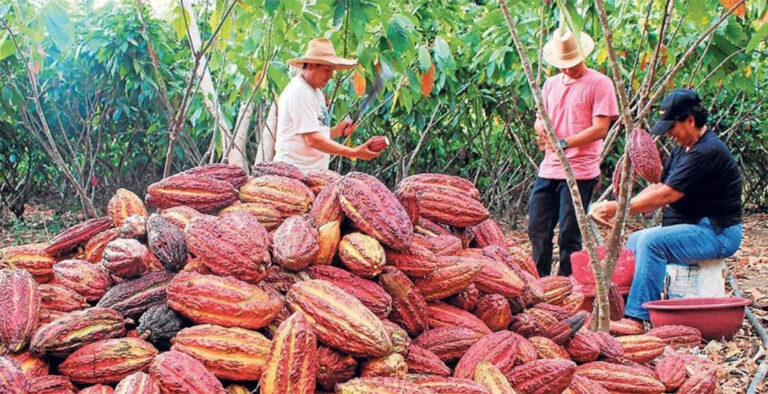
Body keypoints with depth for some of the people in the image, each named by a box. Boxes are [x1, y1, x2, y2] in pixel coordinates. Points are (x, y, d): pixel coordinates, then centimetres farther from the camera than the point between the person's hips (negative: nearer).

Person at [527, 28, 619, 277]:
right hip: (549, 170, 6)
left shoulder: (599, 84, -4)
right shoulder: (551, 84, 17)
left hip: (580, 171, -6)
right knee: (537, 228, 7)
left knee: (569, 234, -2)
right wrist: (541, 129, -5)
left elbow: (600, 129, -10)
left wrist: (564, 143, -19)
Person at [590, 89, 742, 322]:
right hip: (697, 228, 11)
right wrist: (615, 208, -5)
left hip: (717, 234, -11)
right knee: (635, 241, 13)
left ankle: (639, 316, -27)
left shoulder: (707, 152, -21)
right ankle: (620, 306, 14)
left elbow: (665, 196, -25)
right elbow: (658, 187, 10)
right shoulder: (684, 148, 12)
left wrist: (619, 208, -20)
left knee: (652, 241, -27)